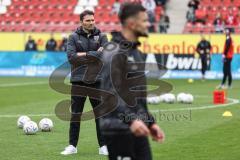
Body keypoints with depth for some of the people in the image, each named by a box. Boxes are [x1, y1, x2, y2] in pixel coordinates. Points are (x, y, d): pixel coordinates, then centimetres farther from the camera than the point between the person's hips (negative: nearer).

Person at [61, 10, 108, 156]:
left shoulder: (101, 36, 5)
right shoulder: (74, 37, 3)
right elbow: (71, 56, -11)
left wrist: (84, 54, -12)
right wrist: (94, 55, -12)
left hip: (97, 80, 1)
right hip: (78, 81, 0)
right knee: (75, 114, 3)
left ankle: (103, 146, 12)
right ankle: (72, 146, 11)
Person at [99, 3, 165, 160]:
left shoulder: (135, 52, 16)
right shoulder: (114, 52, -13)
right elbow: (111, 92, -24)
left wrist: (150, 122, 20)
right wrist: (131, 119, -33)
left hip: (137, 128, 9)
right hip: (118, 130, -9)